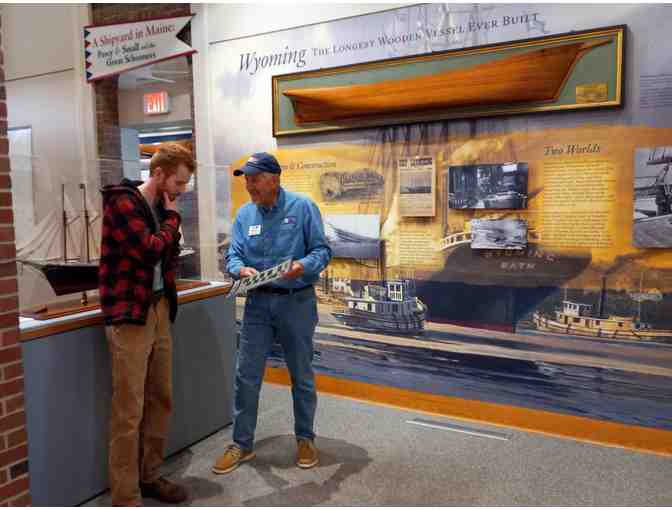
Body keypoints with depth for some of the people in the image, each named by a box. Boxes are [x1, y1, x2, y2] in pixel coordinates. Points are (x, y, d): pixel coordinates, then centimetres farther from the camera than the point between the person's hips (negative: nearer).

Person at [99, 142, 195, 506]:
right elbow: (150, 249, -22)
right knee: (129, 409, -2)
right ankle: (126, 497, 11)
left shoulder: (161, 208, 13)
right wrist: (173, 217, -7)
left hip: (160, 308, 8)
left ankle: (149, 476, 29)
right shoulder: (122, 202, -11)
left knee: (161, 400, 13)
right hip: (129, 314, -8)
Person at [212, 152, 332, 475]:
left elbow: (322, 250, -8)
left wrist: (304, 265, -29)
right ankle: (242, 444, 22)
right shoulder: (244, 214, 5)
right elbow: (232, 256, 2)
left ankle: (305, 439, 30)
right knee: (246, 375, 5)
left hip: (297, 301, -3)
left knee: (301, 375, 11)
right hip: (258, 302, 3)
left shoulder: (302, 207, -6)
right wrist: (241, 269, -22)